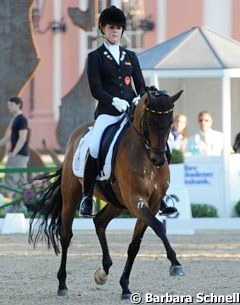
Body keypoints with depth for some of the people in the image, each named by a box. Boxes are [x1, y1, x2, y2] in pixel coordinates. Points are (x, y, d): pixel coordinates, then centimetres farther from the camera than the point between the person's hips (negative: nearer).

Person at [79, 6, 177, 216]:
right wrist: (114, 101, -20)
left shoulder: (130, 57, 19)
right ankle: (87, 197, -11)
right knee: (95, 148, -26)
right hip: (107, 112, -4)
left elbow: (141, 85, 15)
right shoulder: (95, 57, 6)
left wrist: (139, 98, -8)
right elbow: (95, 89, -4)